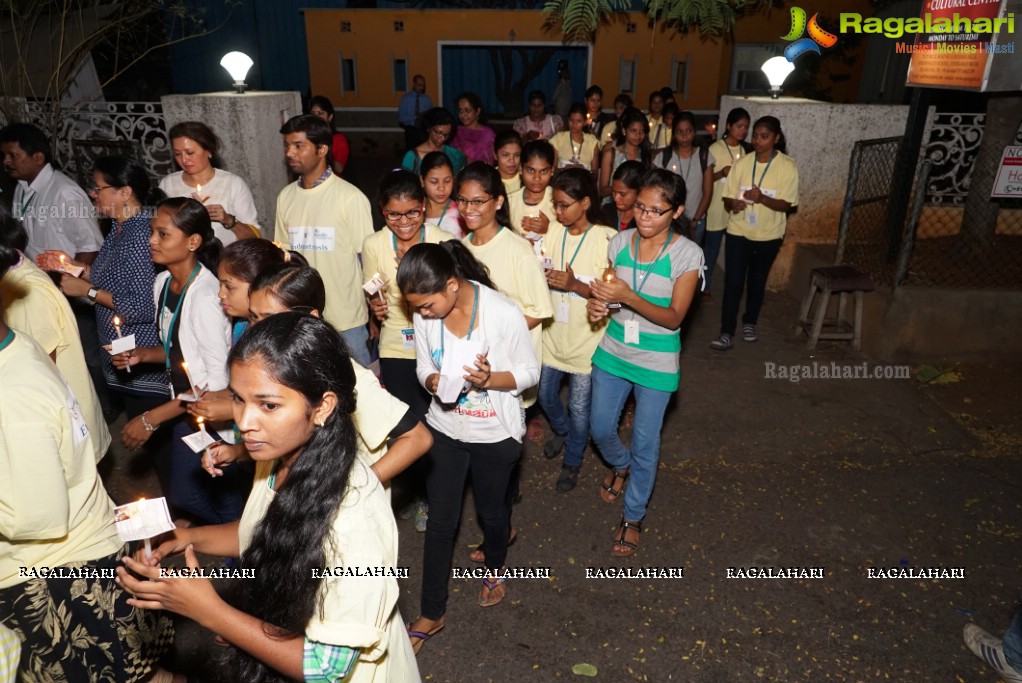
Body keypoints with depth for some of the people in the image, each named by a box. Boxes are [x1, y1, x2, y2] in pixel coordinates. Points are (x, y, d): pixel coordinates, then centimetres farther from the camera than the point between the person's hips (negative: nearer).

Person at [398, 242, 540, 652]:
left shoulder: (504, 313, -26)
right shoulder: (425, 315, -14)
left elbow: (530, 372, -14)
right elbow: (424, 366, 1)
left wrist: (490, 379, -33)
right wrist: (433, 381, -23)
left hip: (495, 434, -3)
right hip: (445, 429, 3)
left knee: (492, 511, 20)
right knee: (440, 521, 10)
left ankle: (495, 567, 54)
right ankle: (432, 614, 29)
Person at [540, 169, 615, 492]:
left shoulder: (606, 238, -17)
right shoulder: (552, 232, -5)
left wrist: (575, 284, -32)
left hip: (585, 338, -4)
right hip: (552, 334, 4)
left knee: (579, 406, 11)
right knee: (546, 395, 21)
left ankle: (572, 462, 36)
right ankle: (561, 430, 55)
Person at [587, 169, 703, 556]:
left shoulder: (687, 254, -16)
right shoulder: (620, 243, -5)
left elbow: (674, 318, -19)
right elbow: (607, 292, 6)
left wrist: (629, 297, -33)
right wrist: (598, 303, -19)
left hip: (656, 363, -4)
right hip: (613, 353, 4)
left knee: (645, 444, 8)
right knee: (601, 430, 15)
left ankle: (633, 516, 32)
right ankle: (620, 466, 52)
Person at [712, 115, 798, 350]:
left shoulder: (788, 166, -9)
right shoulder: (742, 163, -4)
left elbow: (786, 205, -12)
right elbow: (727, 198, -2)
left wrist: (762, 199, -30)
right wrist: (733, 203, -26)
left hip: (768, 235, 0)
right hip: (738, 232, 0)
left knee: (757, 280, 15)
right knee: (733, 282, -5)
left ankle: (749, 323, 35)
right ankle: (726, 333, -2)